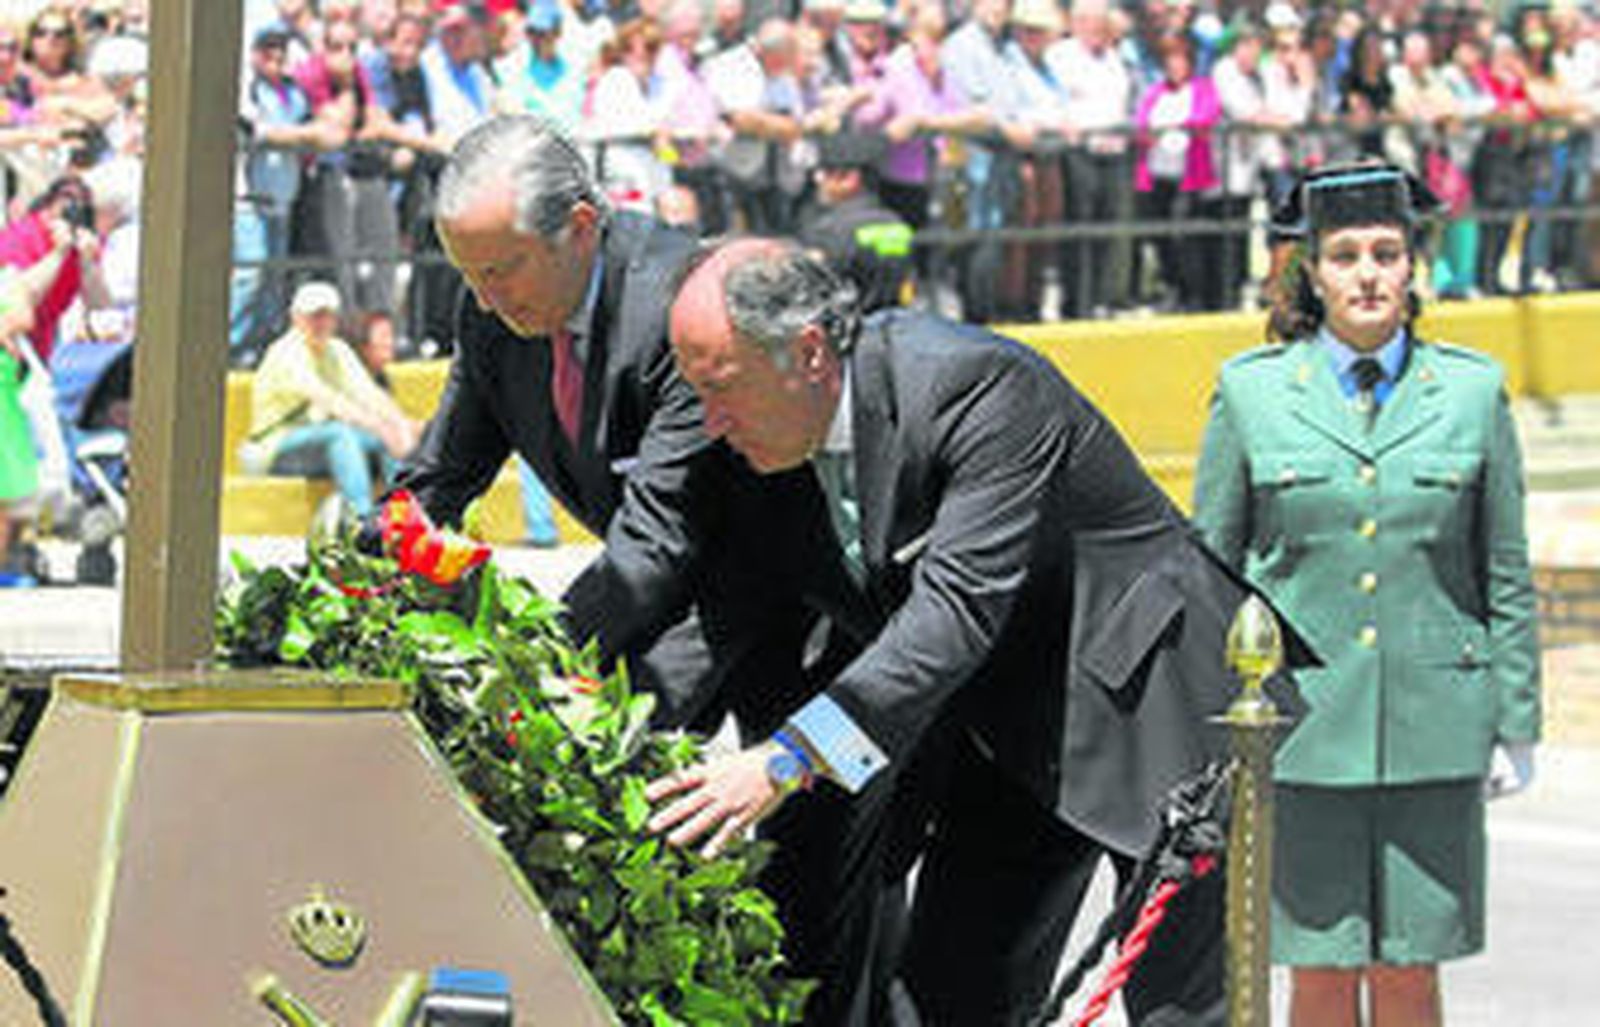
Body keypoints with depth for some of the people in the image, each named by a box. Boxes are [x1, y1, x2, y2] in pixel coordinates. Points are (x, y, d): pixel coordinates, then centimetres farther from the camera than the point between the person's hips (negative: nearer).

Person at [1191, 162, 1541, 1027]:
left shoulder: (1473, 391, 6)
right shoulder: (1251, 392, 4)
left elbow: (1507, 575, 10)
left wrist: (1516, 725, 7)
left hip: (1433, 728, 1)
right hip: (1301, 725, -1)